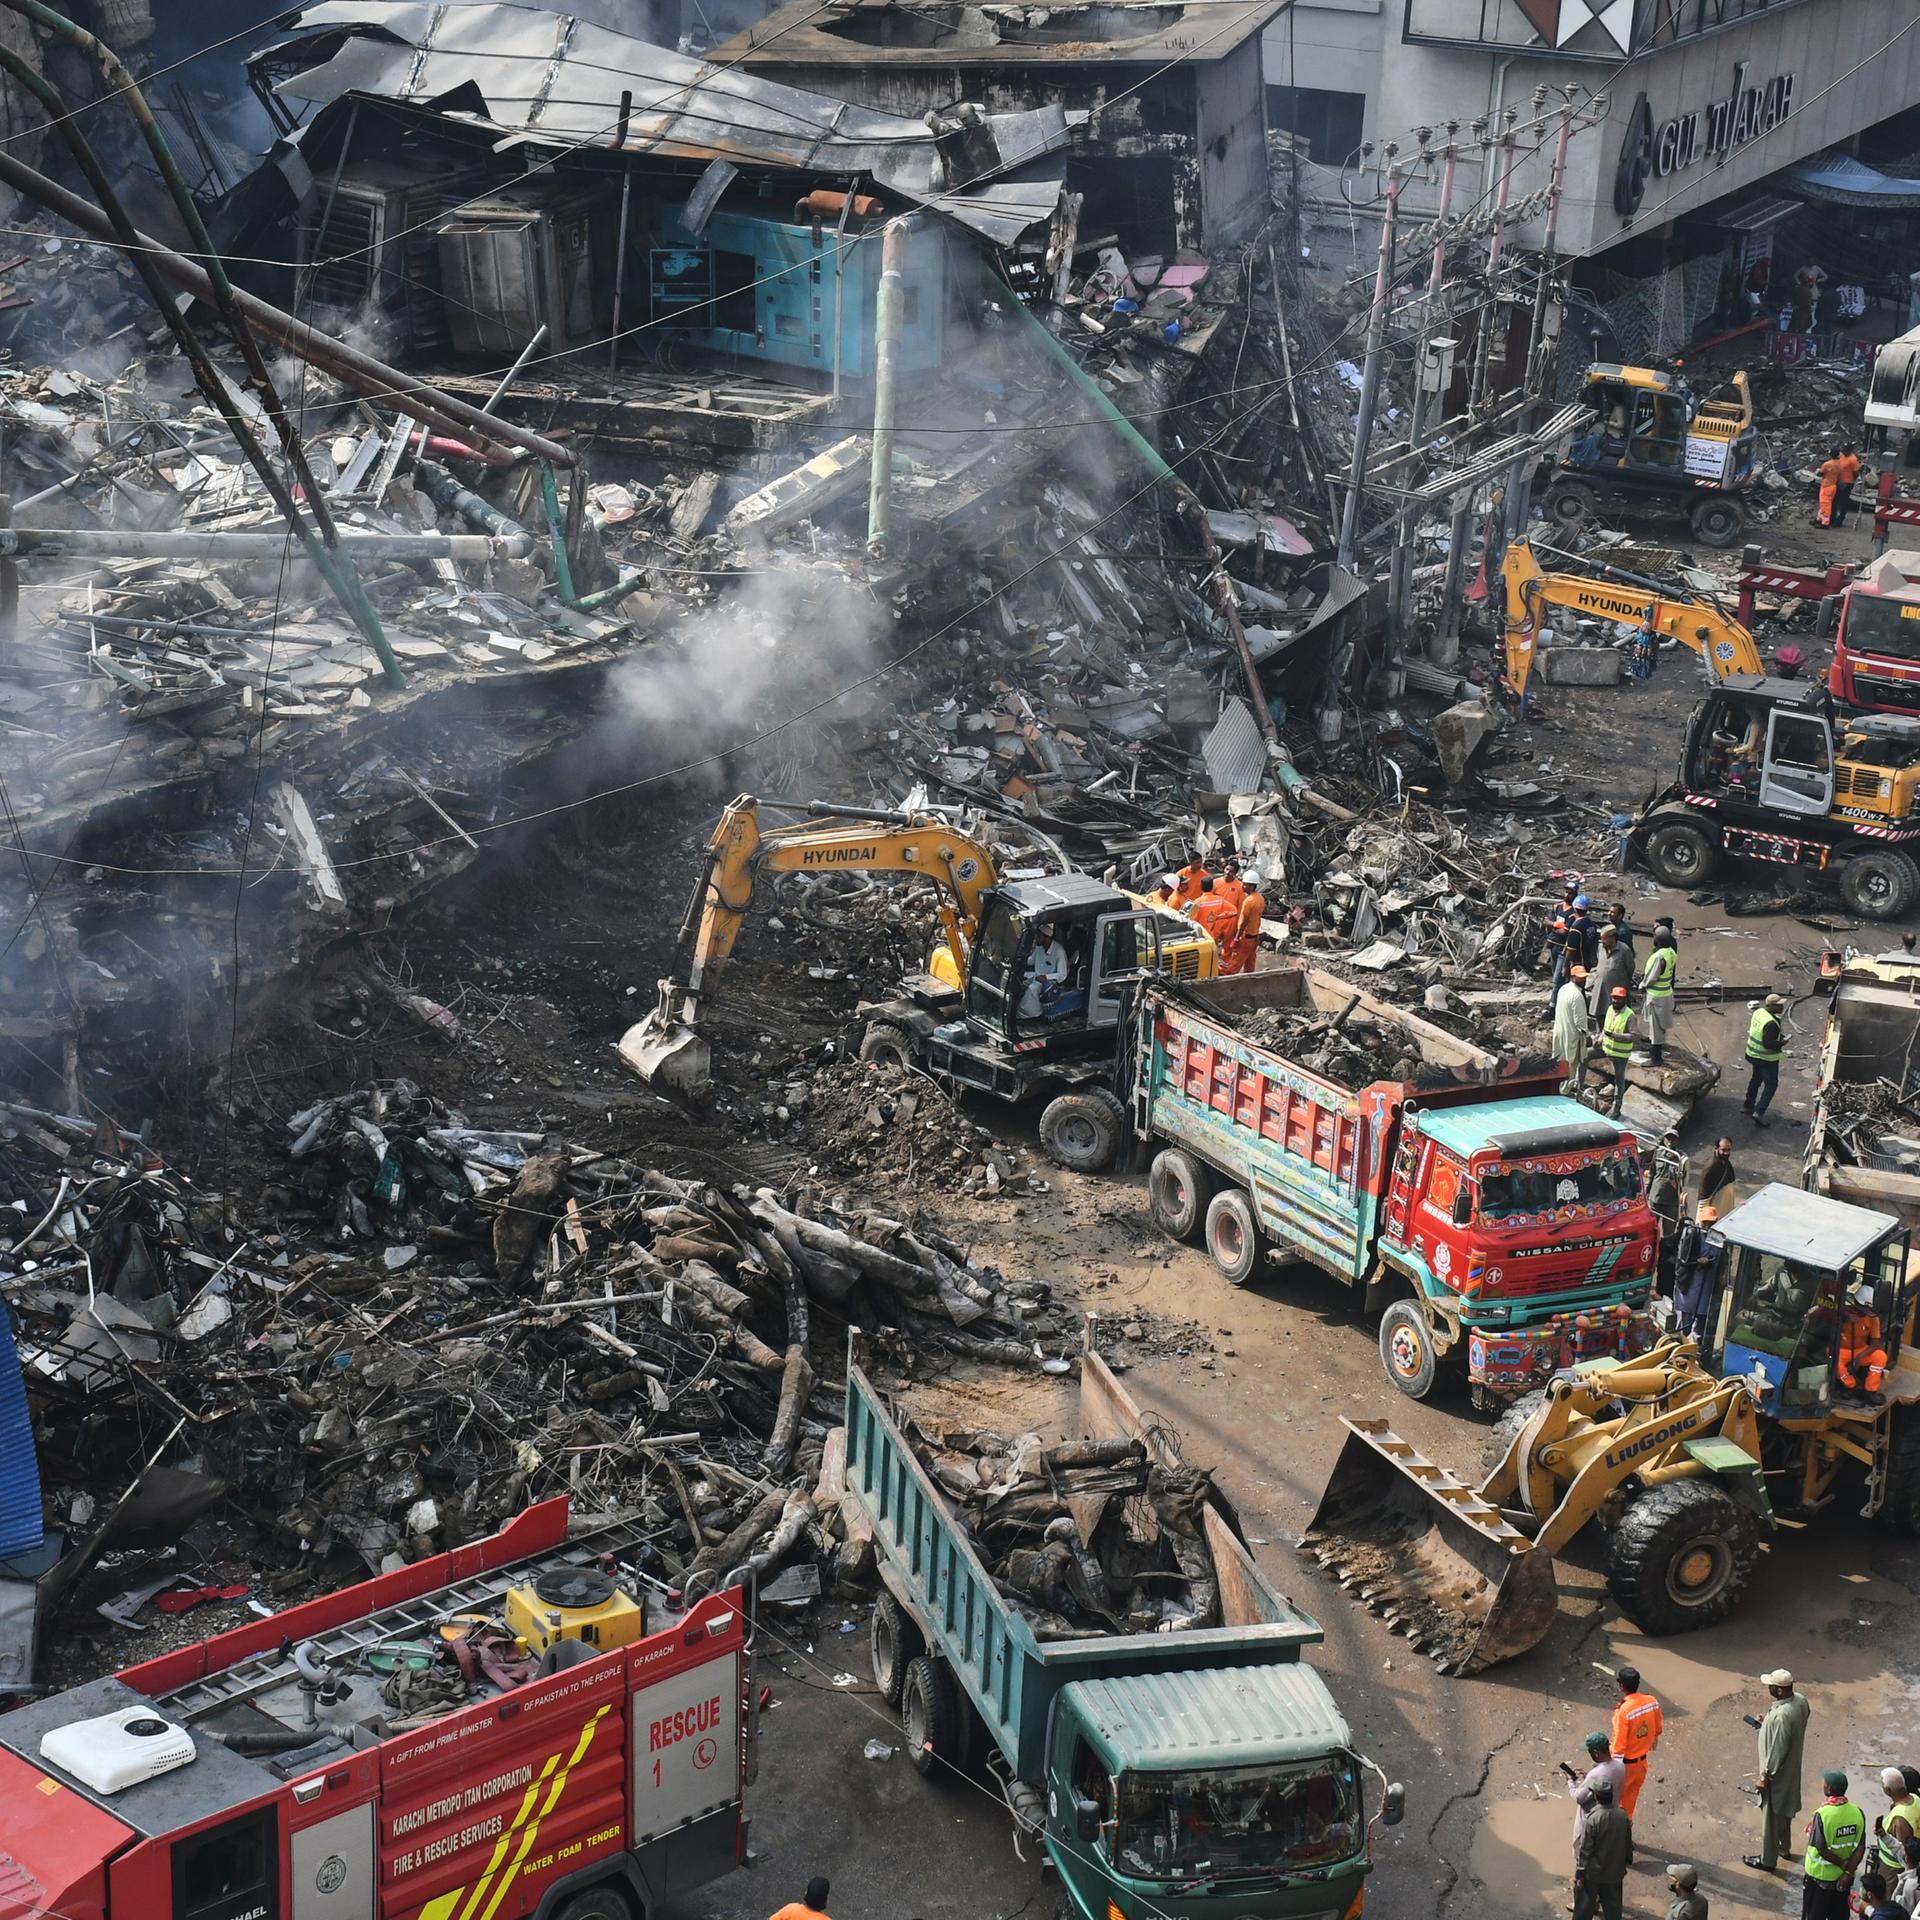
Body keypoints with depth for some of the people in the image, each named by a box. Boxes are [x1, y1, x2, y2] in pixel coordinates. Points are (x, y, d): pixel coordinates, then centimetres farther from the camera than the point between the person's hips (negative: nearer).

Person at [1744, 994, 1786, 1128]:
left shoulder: (1758, 1012, -1)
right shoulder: (1771, 1023, -30)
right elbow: (1768, 1043, -33)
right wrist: (1782, 1043, -17)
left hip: (1753, 1054, 9)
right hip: (1767, 1060, -9)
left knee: (1755, 1080, 26)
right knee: (1771, 1085, 2)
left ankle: (1748, 1105, 39)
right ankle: (1759, 1112, -5)